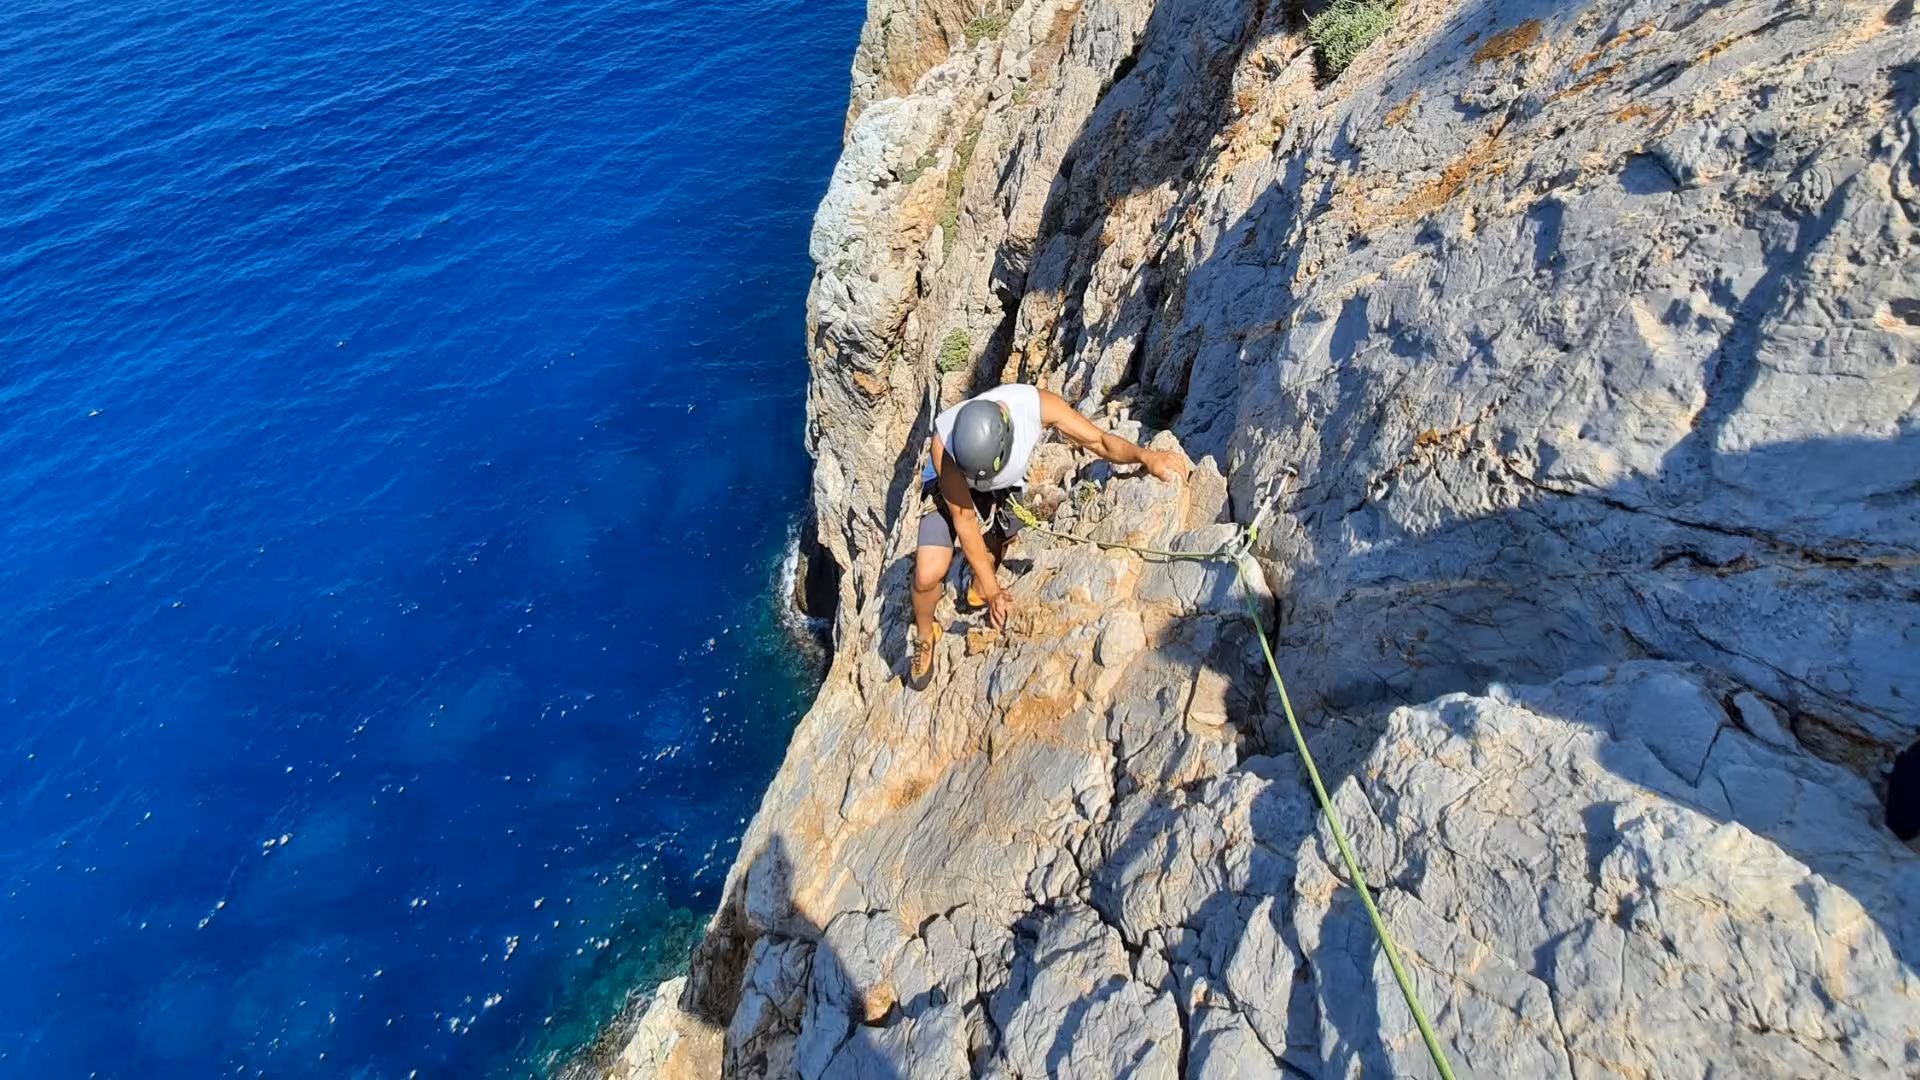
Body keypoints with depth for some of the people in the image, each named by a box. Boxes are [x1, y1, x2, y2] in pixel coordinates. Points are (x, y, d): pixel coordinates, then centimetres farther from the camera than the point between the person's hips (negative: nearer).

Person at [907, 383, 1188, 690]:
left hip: (1006, 491, 3)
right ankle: (925, 636, 12)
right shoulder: (944, 442, -39)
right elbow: (963, 520, -31)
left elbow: (1099, 440, -26)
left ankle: (978, 592, 43)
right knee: (929, 573, -16)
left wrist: (1145, 456, -46)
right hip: (948, 489, -3)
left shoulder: (1037, 404, -36)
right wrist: (993, 589, -29)